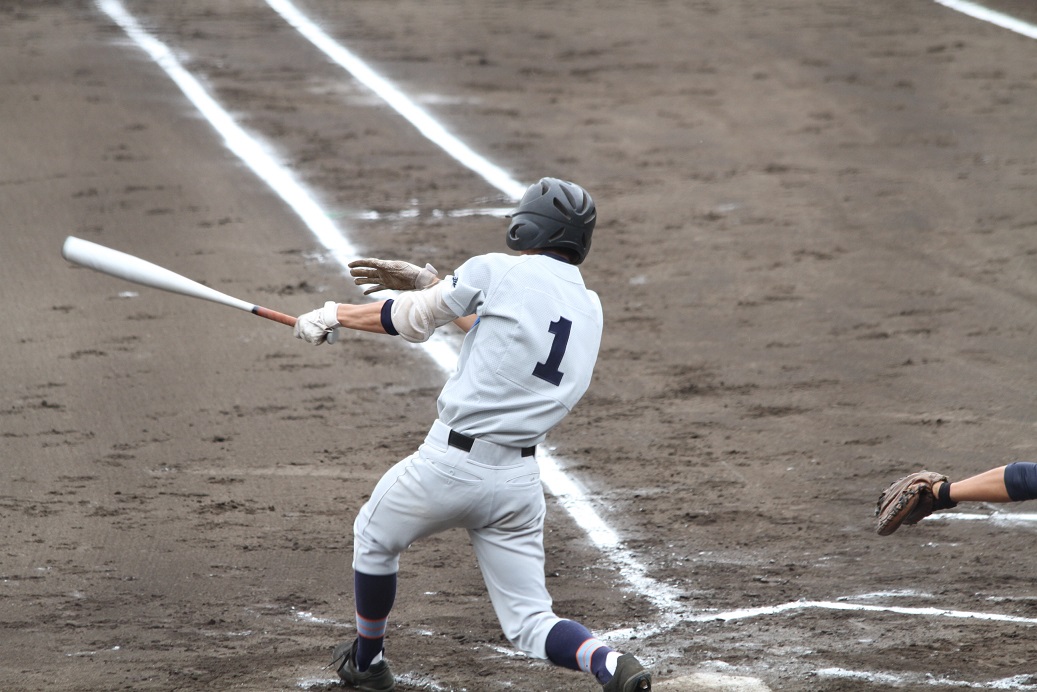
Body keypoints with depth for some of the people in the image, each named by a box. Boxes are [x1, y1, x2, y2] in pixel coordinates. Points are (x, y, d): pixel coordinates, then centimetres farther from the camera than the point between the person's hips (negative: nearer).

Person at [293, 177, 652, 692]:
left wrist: (334, 315, 20)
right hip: (520, 478, 5)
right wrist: (430, 283, 33)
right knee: (529, 622, 8)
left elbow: (414, 320, 5)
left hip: (451, 464, -5)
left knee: (374, 537, 26)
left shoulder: (497, 271, -7)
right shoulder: (588, 307, 11)